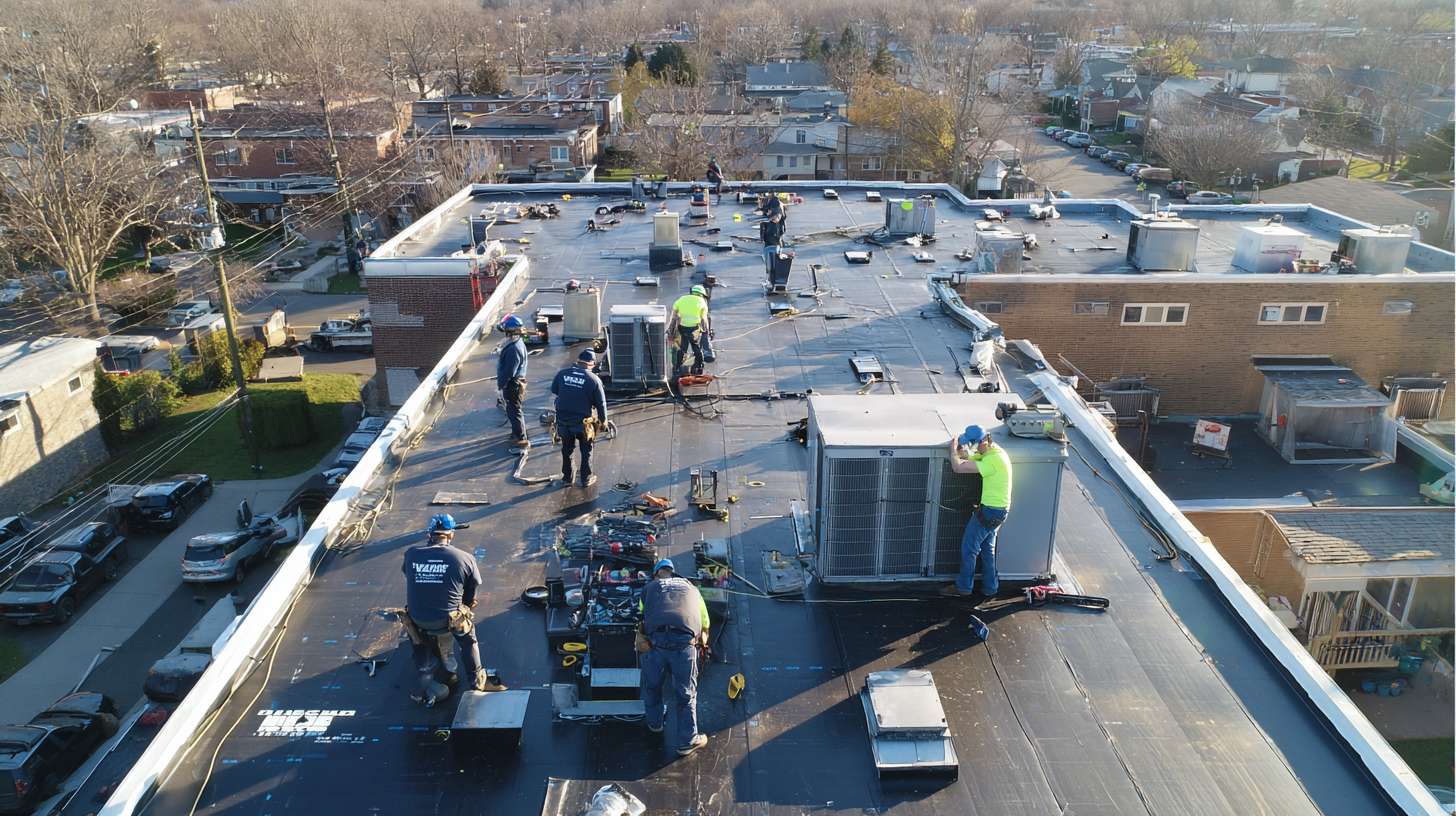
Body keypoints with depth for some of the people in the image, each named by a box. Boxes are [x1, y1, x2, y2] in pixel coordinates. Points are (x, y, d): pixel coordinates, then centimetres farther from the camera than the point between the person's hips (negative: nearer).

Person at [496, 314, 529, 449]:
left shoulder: (514, 348, -28)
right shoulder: (518, 342, 4)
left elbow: (509, 371, -25)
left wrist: (501, 384, -14)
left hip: (513, 385, -10)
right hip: (518, 381, 10)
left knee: (514, 412, 1)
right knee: (514, 410, 23)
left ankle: (521, 440, 9)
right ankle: (517, 433, 37)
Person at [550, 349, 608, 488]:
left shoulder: (562, 373, -6)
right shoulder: (594, 379, -13)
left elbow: (553, 390, 11)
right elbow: (601, 403, -6)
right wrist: (603, 420, 8)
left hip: (563, 420, 3)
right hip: (583, 421, -3)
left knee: (567, 449, 20)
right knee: (586, 450, 16)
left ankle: (566, 478, 28)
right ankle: (586, 479, 23)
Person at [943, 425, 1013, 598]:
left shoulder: (993, 460, -29)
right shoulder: (993, 450, 2)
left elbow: (958, 467, -29)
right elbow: (970, 458, 12)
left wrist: (953, 449, -13)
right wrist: (958, 451, -7)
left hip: (990, 511, -10)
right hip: (1000, 509, 10)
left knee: (969, 548, 5)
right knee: (987, 548, 20)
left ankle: (964, 587, 17)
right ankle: (990, 587, 29)